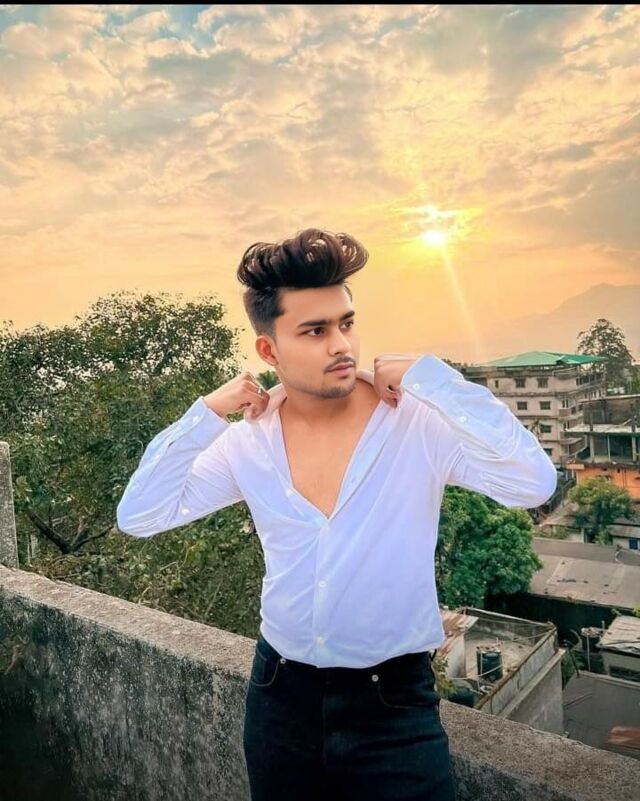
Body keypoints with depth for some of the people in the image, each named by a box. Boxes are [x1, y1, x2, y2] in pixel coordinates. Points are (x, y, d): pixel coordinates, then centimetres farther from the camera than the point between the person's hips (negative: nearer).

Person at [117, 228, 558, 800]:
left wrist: (428, 375, -25)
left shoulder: (420, 422, -16)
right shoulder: (247, 443, -6)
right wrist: (206, 415, -13)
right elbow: (137, 518, -4)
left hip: (394, 703, -3)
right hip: (280, 696, 4)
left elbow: (534, 484, -28)